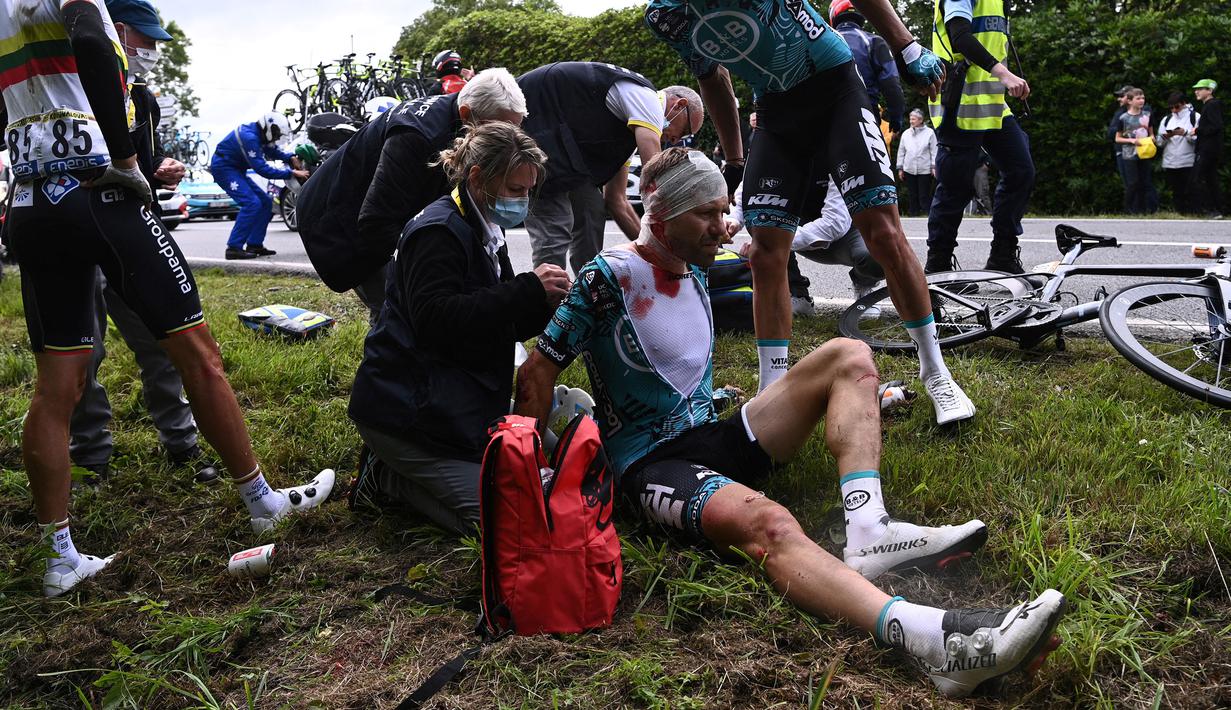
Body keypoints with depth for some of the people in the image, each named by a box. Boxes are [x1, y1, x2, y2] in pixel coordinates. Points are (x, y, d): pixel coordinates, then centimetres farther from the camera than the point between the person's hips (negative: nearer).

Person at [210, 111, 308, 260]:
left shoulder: (259, 134, 2)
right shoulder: (249, 137, -27)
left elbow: (273, 151, 15)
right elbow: (262, 169, -30)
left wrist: (291, 158, -5)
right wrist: (291, 173, -30)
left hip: (235, 170, 10)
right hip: (224, 168, -10)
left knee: (265, 202, 5)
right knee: (252, 203, -23)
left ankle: (254, 244, 8)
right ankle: (234, 248, -22)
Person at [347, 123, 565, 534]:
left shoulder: (485, 234, 15)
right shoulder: (439, 232, -15)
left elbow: (507, 328, 15)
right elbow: (436, 320, -28)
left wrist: (540, 302, -7)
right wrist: (527, 290, -26)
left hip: (460, 404, 10)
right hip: (405, 410, -10)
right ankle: (390, 479, 1)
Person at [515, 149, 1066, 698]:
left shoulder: (693, 273, 14)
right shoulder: (609, 277, -10)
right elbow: (537, 374, -11)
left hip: (711, 440, 9)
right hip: (648, 463, -8)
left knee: (849, 358, -3)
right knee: (767, 524, -40)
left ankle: (868, 532, -26)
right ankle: (934, 640, -62)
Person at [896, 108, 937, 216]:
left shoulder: (929, 132, 0)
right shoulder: (906, 133, 9)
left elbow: (934, 151, 1)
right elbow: (901, 152, 13)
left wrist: (934, 167, -4)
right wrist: (900, 168, 11)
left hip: (925, 170, -3)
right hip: (909, 170, 3)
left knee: (924, 195, -2)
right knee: (913, 195, 8)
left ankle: (927, 214, 6)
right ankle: (913, 212, 16)